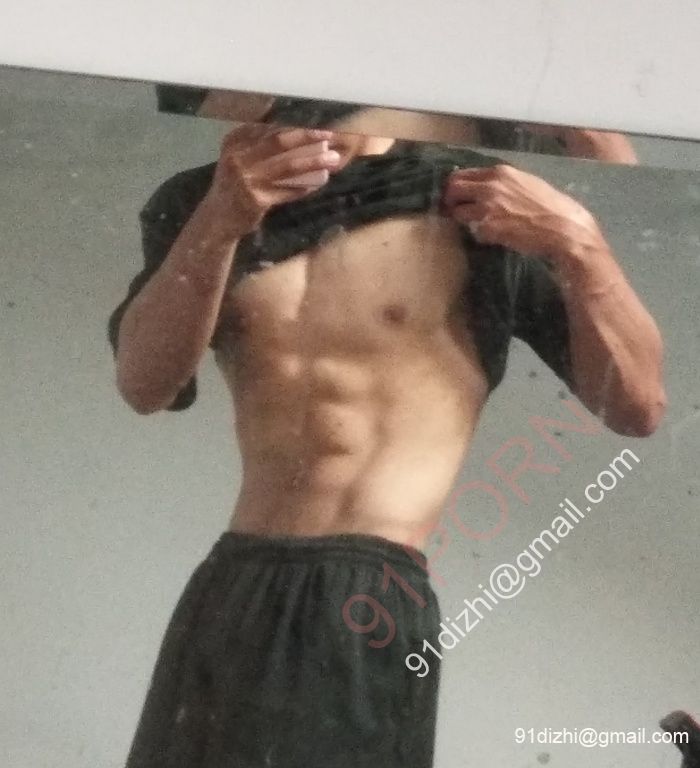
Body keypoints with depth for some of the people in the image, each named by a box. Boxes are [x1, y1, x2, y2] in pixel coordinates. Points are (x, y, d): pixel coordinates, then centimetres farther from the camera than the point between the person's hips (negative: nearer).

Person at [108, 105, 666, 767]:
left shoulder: (474, 202, -1)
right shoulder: (197, 202, 8)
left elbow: (637, 407, -1)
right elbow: (143, 384, -8)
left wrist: (576, 245, -16)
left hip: (375, 602, -3)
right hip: (227, 588, 4)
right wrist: (218, 224, -23)